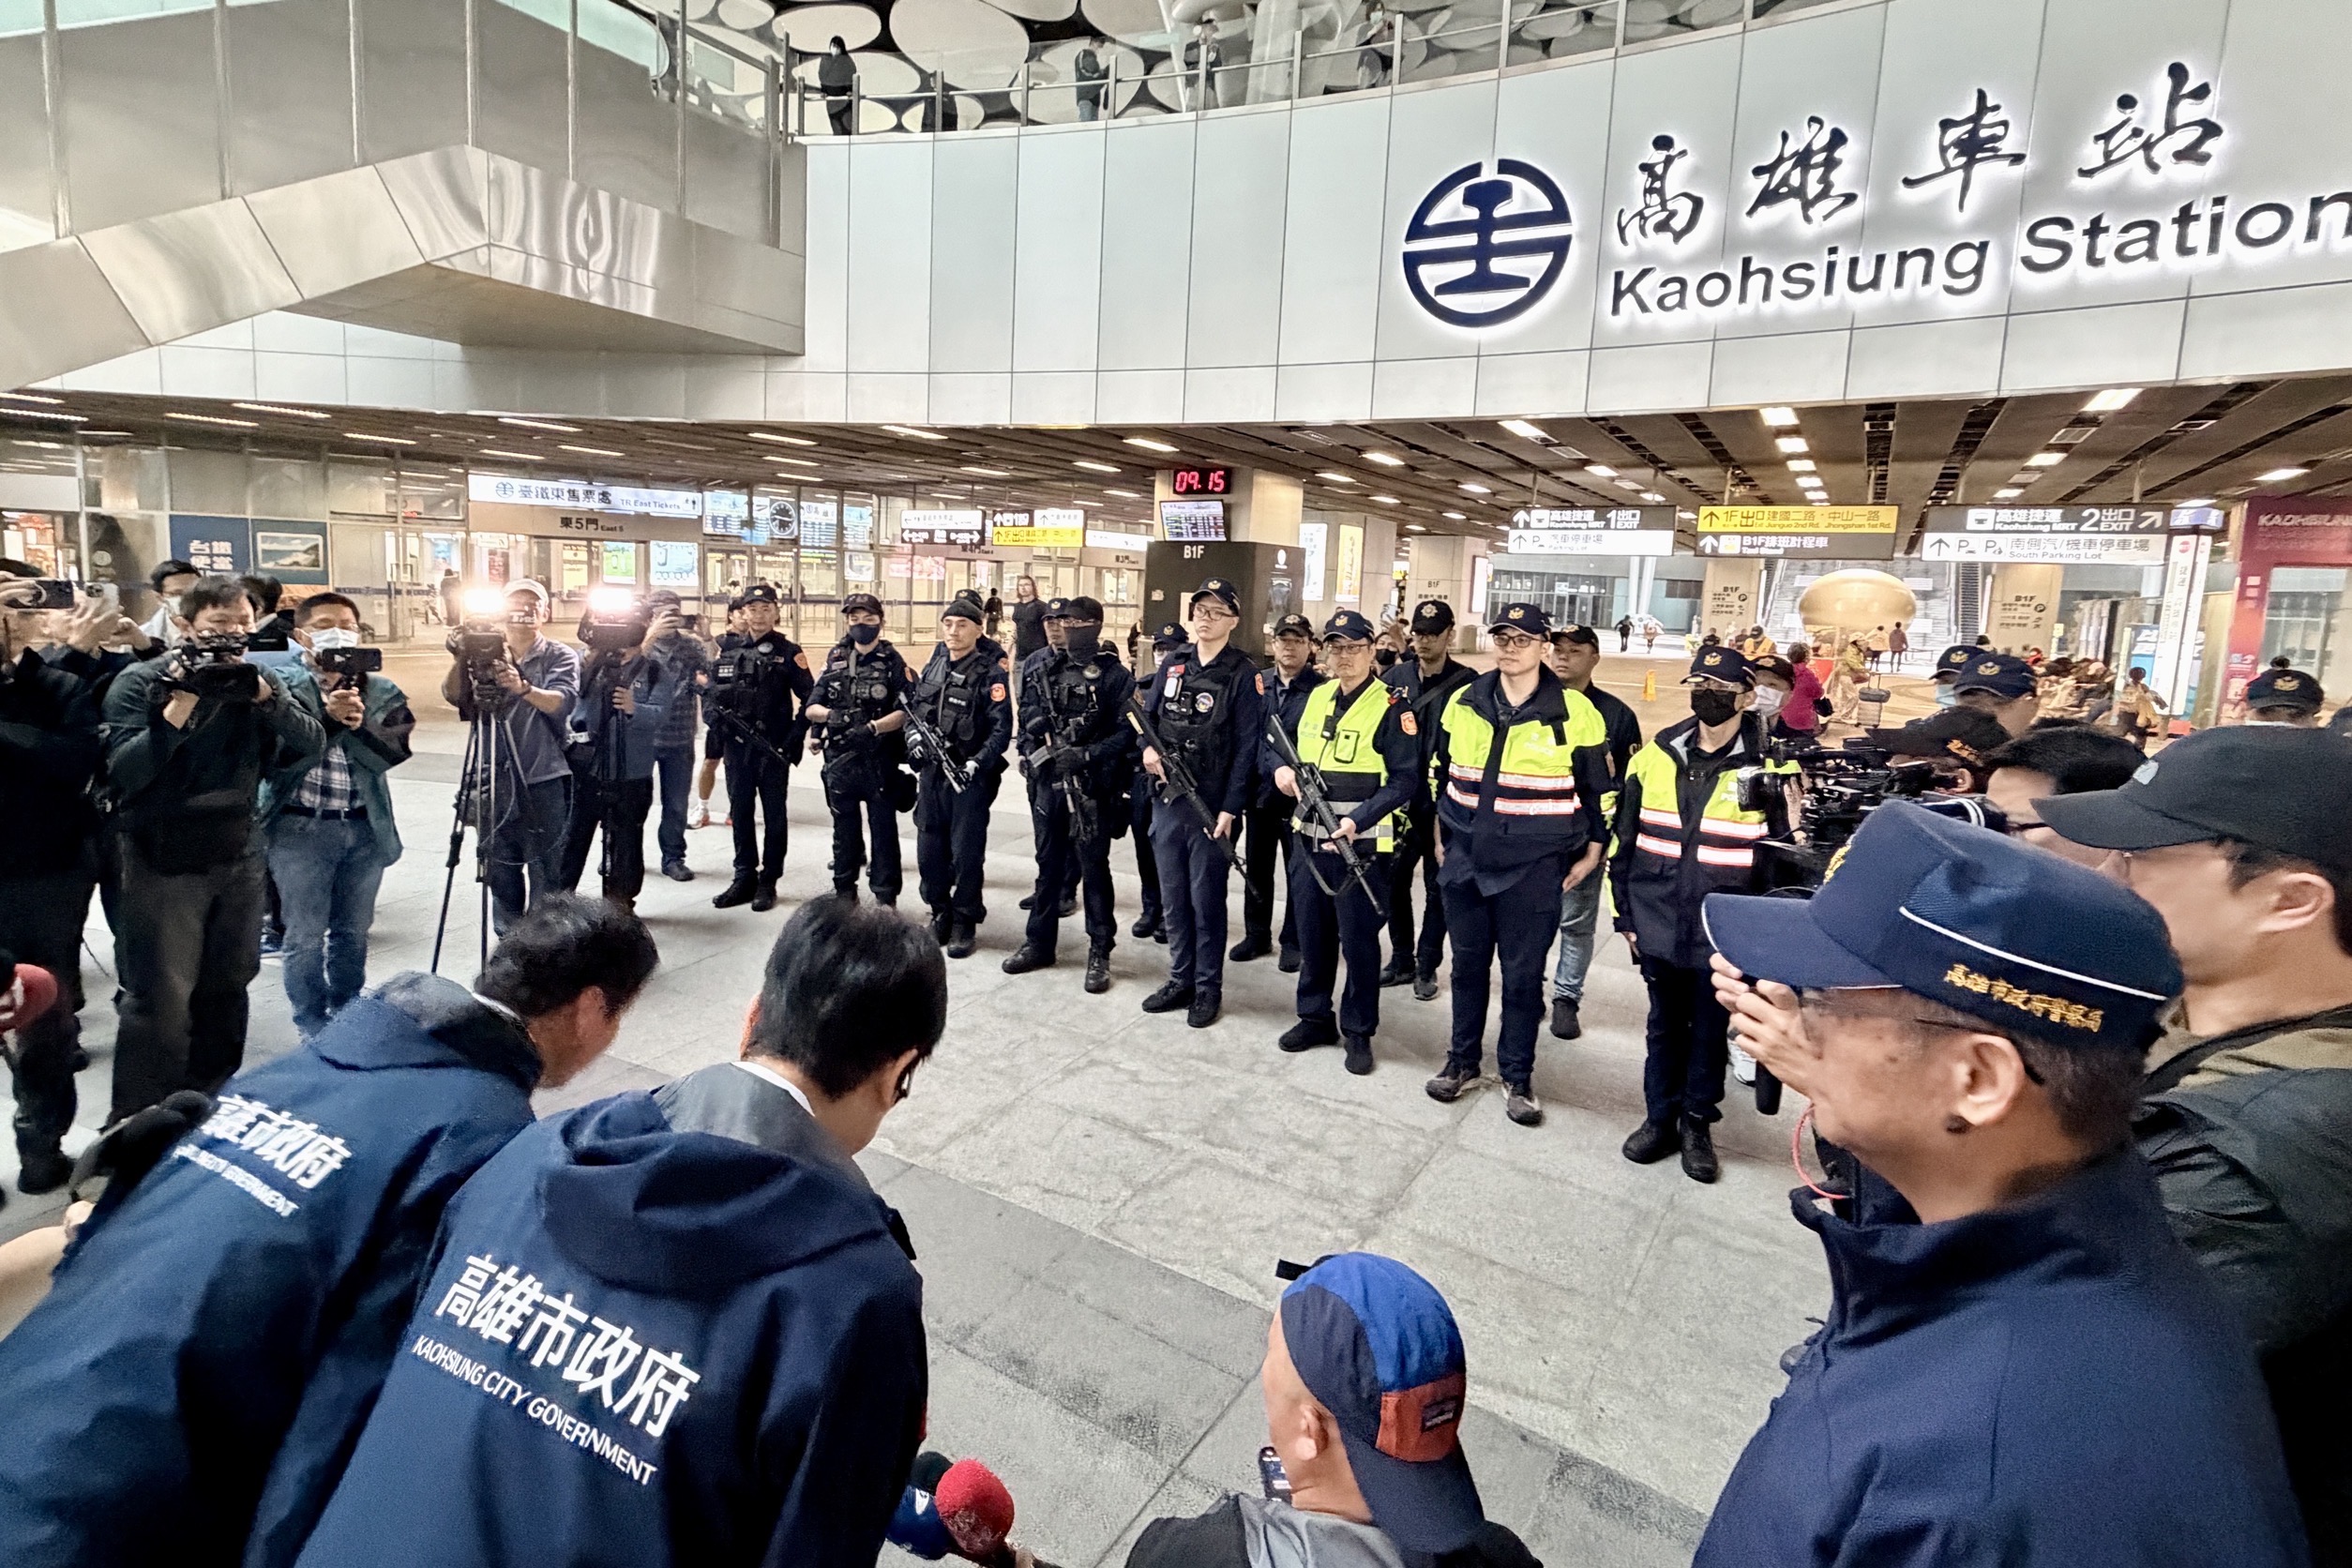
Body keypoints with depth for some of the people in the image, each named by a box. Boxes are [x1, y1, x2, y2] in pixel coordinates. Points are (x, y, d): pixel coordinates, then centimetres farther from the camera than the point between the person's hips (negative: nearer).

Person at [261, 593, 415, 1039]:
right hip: (301, 827, -2)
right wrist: (329, 719, -25)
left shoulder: (382, 693, 6)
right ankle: (313, 1029, 18)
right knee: (305, 936, 4)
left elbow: (394, 750, -7)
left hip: (366, 827, 3)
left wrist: (359, 724, -23)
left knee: (353, 933, 13)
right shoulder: (281, 688, -2)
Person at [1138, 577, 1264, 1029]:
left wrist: (1230, 809, -15)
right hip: (1166, 799, 5)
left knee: (1207, 902, 4)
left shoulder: (1243, 674, -7)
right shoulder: (1173, 664, 10)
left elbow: (1246, 748, -11)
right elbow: (1147, 715, 15)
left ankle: (1208, 988, 18)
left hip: (1211, 806, -5)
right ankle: (1180, 980, 27)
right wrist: (1148, 749, -8)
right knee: (1173, 899, 13)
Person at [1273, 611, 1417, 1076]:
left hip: (1361, 844, -6)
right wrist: (1279, 767, -4)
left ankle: (1358, 1032, 20)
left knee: (1359, 940, 5)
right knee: (1312, 934, 15)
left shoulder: (1392, 706, -10)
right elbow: (1273, 740, 19)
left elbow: (1405, 781, -15)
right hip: (1308, 839, 6)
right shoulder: (1314, 697, 8)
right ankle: (1314, 1017, 31)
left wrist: (1358, 820, -26)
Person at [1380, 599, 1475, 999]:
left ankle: (1426, 968, 21)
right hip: (1399, 799, 4)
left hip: (1443, 804, -3)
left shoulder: (1467, 683, -6)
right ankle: (1401, 959, 27)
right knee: (1394, 881, 11)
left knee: (1437, 888, 8)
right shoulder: (1396, 677, 6)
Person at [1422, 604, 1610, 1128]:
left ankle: (1518, 1075, 22)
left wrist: (1592, 853, 2)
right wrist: (1440, 836, 15)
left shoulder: (1574, 711, -8)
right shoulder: (1463, 702, 3)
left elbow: (1598, 788, 1)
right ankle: (1462, 1060, 30)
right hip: (1465, 858, 3)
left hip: (1534, 867, -3)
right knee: (1468, 964, 14)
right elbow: (1442, 774, 15)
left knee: (1523, 973, 6)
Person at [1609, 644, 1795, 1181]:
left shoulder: (1769, 766, -8)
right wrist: (1626, 915, 4)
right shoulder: (1656, 755, 0)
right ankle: (1659, 1117, 33)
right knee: (1664, 1025, 17)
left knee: (1710, 1029, 13)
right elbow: (1626, 841, 4)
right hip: (1659, 925, 2)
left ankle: (1697, 1124, 32)